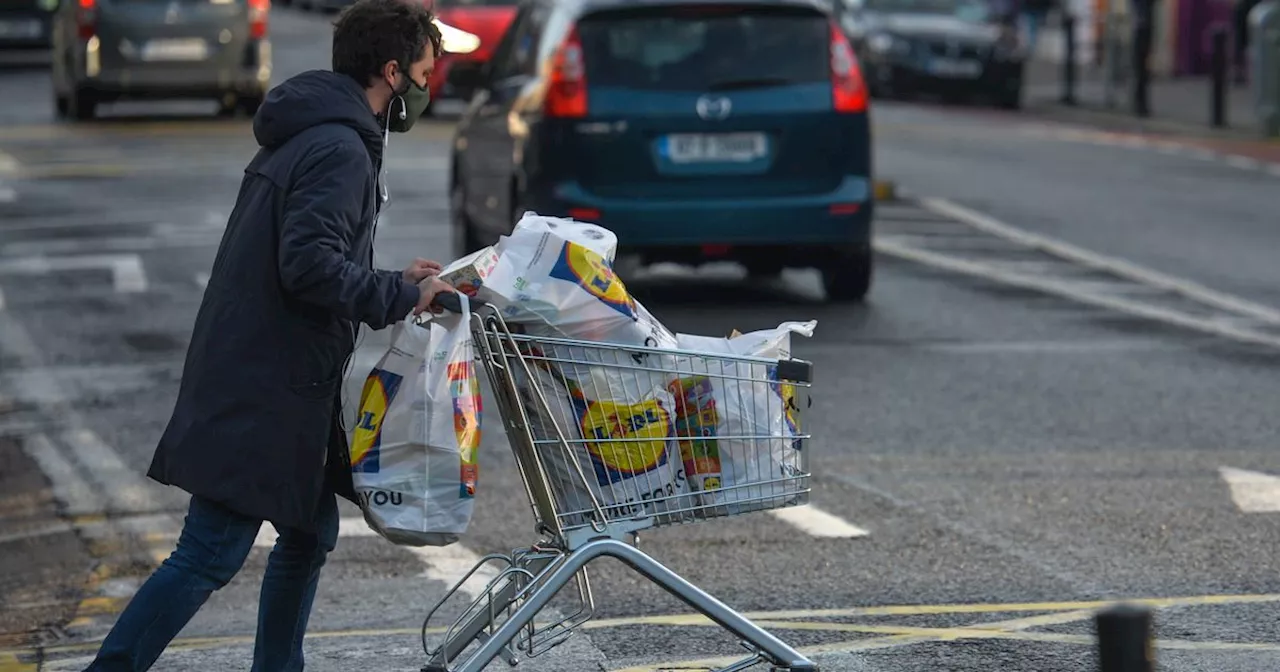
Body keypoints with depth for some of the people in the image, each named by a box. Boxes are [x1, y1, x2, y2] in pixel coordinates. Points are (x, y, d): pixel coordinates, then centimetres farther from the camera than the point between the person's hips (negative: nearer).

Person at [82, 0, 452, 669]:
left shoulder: (307, 135, 17)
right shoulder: (339, 150, -16)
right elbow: (310, 264, -27)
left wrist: (392, 282, 13)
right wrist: (401, 295, -17)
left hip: (282, 387, 11)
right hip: (263, 391, -11)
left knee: (310, 534, 18)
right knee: (212, 553, -8)